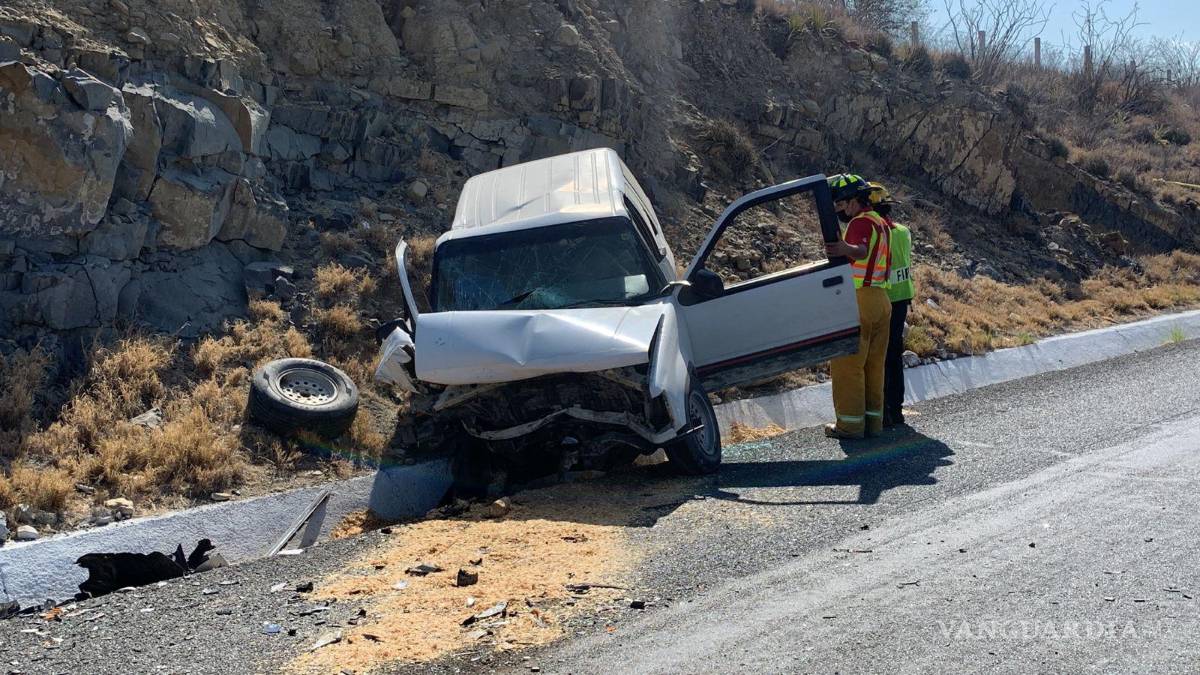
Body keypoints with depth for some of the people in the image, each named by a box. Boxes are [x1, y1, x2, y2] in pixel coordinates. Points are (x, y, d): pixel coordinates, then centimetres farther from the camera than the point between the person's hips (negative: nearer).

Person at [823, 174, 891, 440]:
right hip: (881, 298, 10)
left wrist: (846, 250, -54)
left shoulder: (861, 222, -12)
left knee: (847, 364, -5)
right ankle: (873, 419, 17)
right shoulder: (881, 224, 19)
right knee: (874, 364, 12)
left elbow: (861, 250, -33)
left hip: (858, 300, -10)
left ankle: (851, 423, -4)